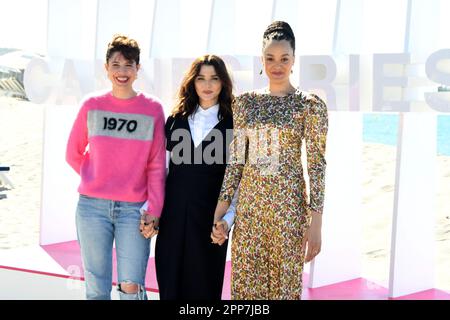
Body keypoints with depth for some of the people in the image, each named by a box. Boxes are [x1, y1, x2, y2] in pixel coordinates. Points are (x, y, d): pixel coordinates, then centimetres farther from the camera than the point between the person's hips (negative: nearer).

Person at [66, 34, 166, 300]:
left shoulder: (153, 108, 1)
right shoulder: (92, 105, 4)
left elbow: (157, 165, 0)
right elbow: (74, 154, 14)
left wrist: (155, 210, -4)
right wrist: (96, 180, 7)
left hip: (134, 208, -1)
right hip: (92, 206, 1)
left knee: (131, 287, -5)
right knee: (97, 288, 7)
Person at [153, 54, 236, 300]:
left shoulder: (232, 122, -1)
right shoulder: (176, 117, 8)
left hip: (209, 215, -2)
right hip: (173, 213, 3)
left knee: (204, 284, 7)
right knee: (168, 282, 9)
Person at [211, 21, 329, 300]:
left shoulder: (310, 105, -5)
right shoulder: (245, 102, 6)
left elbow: (317, 165, -6)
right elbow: (236, 160, 7)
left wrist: (316, 224, -10)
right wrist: (220, 210, 5)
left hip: (288, 205, -3)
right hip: (248, 204, 4)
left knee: (285, 283, 7)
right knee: (244, 284, 10)